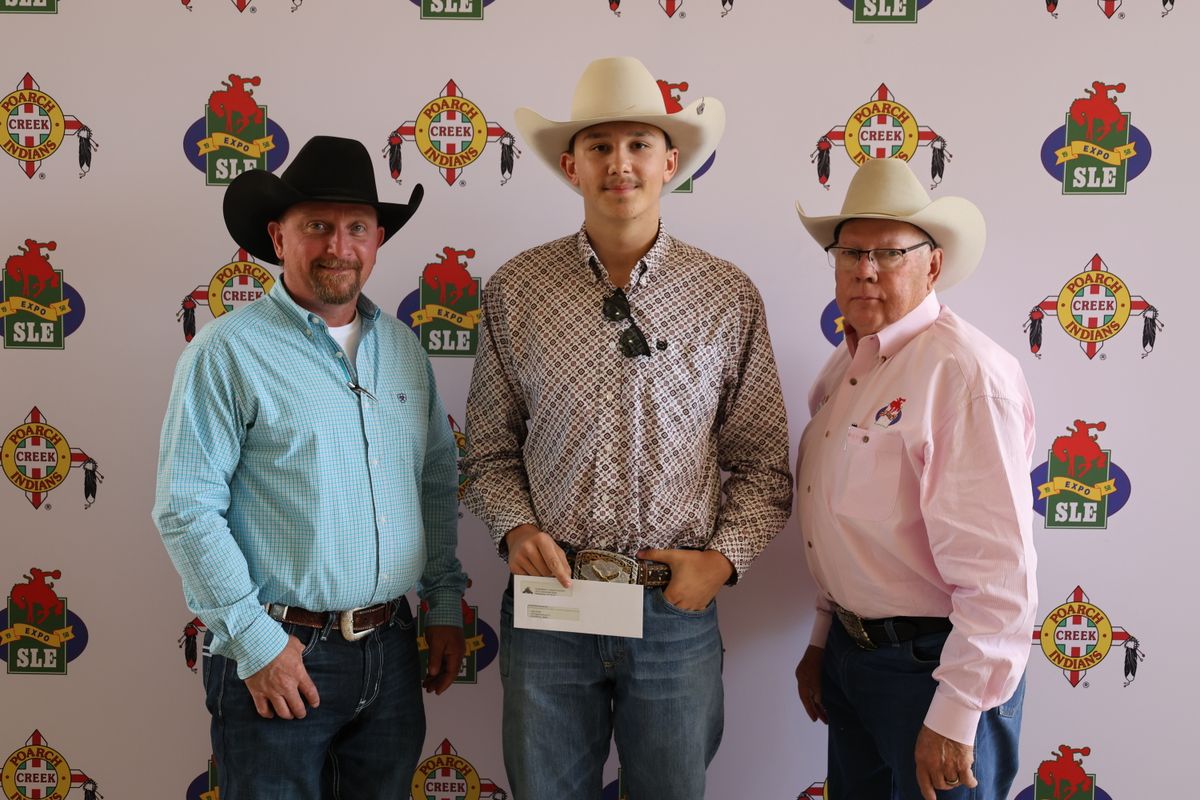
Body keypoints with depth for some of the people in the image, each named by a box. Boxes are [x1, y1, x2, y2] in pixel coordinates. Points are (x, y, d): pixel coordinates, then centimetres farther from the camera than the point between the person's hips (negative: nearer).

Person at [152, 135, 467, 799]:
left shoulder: (402, 347, 9)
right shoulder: (228, 350, -9)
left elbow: (438, 483, 14)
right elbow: (186, 509, -13)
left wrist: (446, 604, 10)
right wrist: (255, 640, -14)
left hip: (392, 652, 5)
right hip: (282, 651, -5)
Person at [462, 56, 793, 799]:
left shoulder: (729, 296, 0)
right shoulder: (514, 291, 0)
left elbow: (763, 463, 5)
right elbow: (491, 451, 8)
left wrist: (724, 557, -8)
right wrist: (516, 529, -9)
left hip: (678, 611, 0)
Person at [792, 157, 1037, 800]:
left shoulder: (965, 374, -20)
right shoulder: (845, 367, 7)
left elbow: (998, 571, -24)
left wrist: (954, 718, -21)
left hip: (932, 665, -8)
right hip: (851, 652, 8)